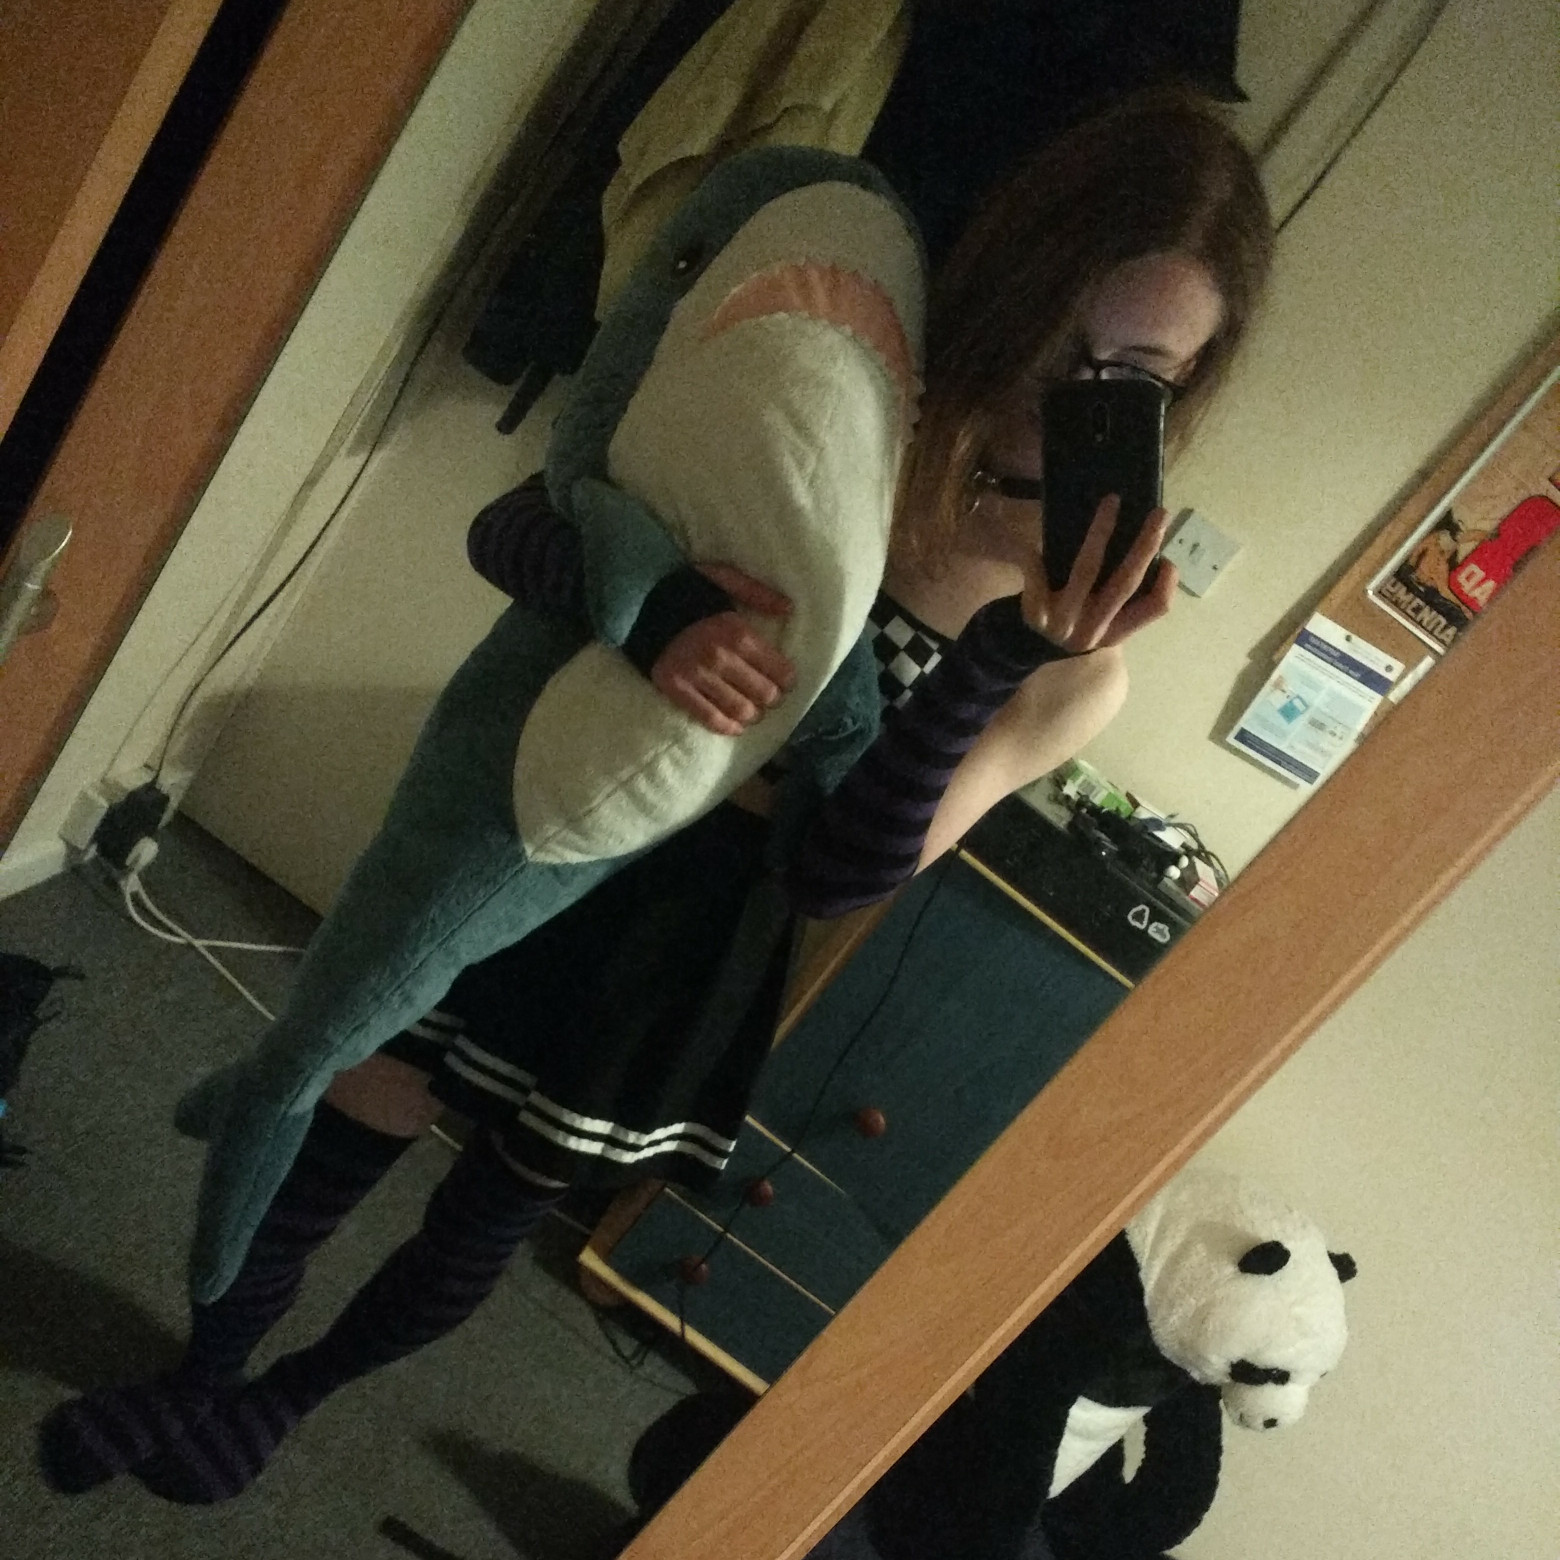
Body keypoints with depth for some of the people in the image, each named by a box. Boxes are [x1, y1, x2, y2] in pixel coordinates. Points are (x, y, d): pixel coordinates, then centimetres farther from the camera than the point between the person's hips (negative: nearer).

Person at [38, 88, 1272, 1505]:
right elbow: (506, 533, -16)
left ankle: (287, 1393, 53)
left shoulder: (1079, 653, -14)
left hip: (698, 943, 0)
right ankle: (198, 1375, 47)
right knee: (333, 1143, 13)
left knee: (489, 1224, 19)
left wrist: (1004, 660, -34)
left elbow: (843, 875, -22)